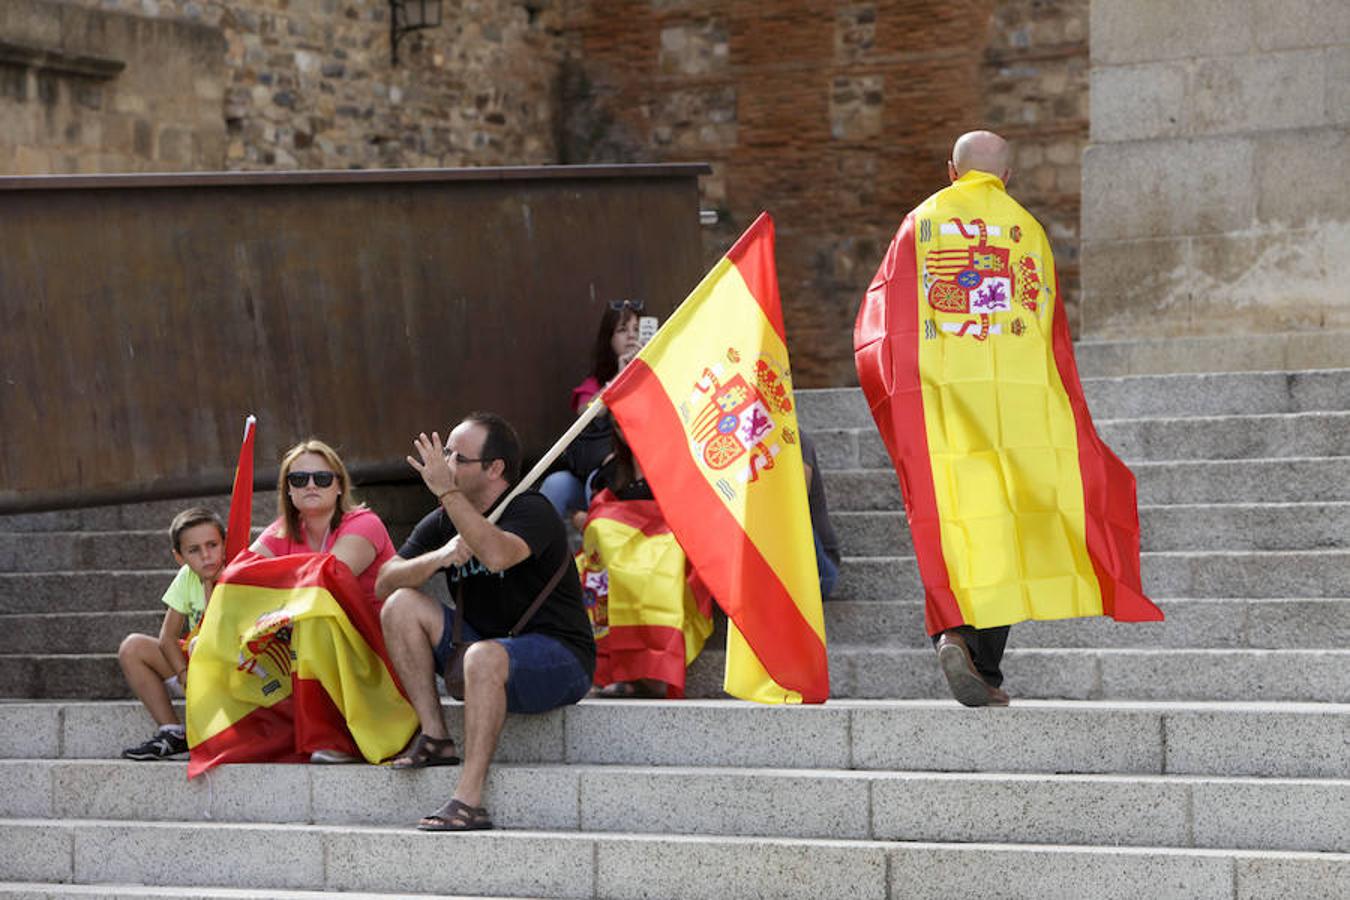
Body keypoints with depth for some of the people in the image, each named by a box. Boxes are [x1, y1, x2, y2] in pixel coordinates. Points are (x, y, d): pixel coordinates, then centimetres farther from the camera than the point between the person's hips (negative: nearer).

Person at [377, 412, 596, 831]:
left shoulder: (531, 511, -13)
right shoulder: (441, 523, 8)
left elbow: (498, 556, -36)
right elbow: (385, 583, -1)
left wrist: (447, 491, -35)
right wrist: (439, 557, -19)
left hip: (559, 658, -7)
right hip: (488, 646, 7)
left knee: (483, 655, -38)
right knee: (401, 606, -8)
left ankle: (469, 800, -39)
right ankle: (435, 738, -10)